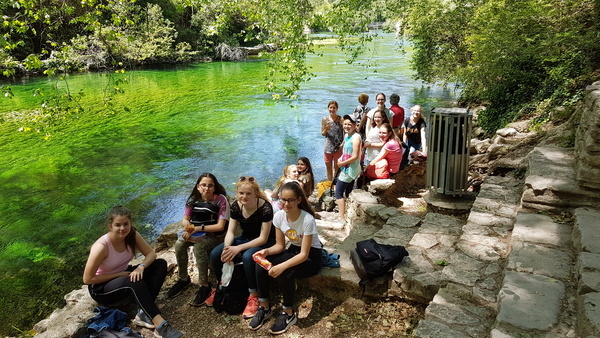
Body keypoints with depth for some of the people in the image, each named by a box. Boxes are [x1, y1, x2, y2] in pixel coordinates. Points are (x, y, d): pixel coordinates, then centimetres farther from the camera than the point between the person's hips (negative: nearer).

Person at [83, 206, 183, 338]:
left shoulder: (132, 235, -15)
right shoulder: (102, 246, -29)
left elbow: (151, 253, -8)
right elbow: (88, 279, -22)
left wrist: (141, 267, -29)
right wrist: (119, 275, -21)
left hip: (123, 275, 7)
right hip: (101, 287, -6)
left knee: (160, 264, -14)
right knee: (135, 281, -37)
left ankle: (144, 314, -22)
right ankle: (161, 325, -39)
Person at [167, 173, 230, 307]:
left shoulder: (221, 199, -16)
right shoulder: (194, 200, 0)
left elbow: (220, 226, -19)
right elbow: (185, 219, 3)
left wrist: (197, 228, -23)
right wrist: (187, 226, -23)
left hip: (215, 235, -5)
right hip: (196, 232, 5)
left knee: (198, 247, -33)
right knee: (179, 244, -20)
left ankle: (205, 286, -19)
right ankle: (184, 279, 2)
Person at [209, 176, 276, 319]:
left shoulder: (265, 207, -25)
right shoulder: (236, 206, -8)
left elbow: (263, 238, -23)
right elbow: (230, 231, -3)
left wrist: (238, 248, -29)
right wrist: (227, 247, -24)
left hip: (265, 243, -6)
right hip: (246, 238, 6)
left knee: (248, 257, -37)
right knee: (215, 254, -14)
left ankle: (253, 296, -16)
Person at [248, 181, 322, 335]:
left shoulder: (307, 220, -28)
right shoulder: (278, 216, -11)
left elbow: (304, 254, -26)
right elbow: (280, 245, -1)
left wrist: (282, 266, -41)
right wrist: (266, 251, -23)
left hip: (311, 257, -6)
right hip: (293, 250, 6)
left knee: (284, 273, -33)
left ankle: (289, 314, -8)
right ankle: (264, 308, -3)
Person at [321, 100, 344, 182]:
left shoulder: (341, 119, -6)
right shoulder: (325, 119, 2)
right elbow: (322, 134, 8)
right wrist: (326, 130, -14)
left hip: (338, 147, -3)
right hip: (328, 147, 3)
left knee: (336, 167, 6)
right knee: (328, 167, 13)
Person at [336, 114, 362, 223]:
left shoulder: (356, 137, -18)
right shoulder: (346, 135, 10)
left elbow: (355, 156, -23)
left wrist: (342, 163, -14)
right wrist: (341, 158, 4)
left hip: (350, 170, -10)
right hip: (347, 169, 10)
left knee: (338, 192, -9)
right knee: (348, 193, 16)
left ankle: (342, 218, -7)